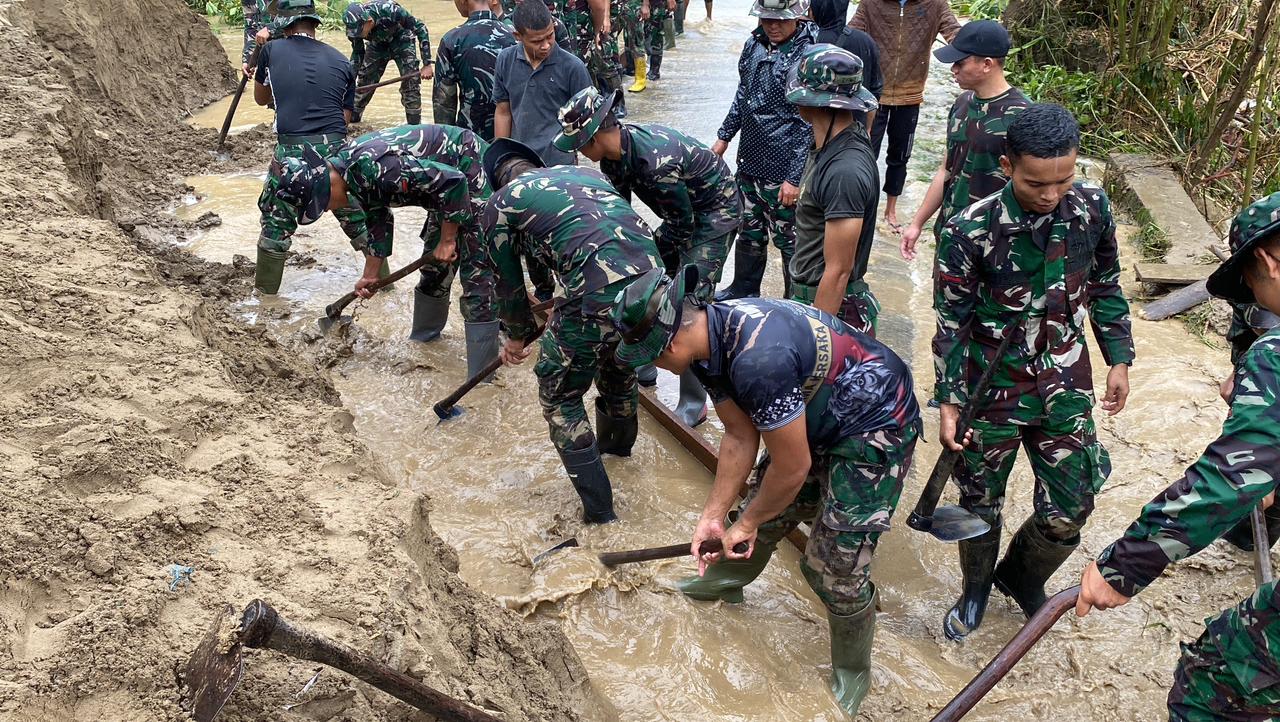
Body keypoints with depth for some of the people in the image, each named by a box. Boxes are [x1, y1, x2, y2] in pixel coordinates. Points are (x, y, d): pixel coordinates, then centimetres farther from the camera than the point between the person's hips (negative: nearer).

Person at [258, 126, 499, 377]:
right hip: (446, 174, 9)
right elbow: (375, 218, 14)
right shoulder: (347, 168, -2)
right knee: (434, 265, 20)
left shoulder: (371, 167, -31)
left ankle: (481, 375, -9)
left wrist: (447, 240, -19)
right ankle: (424, 335, 39)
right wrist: (371, 275, 17)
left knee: (476, 273, -11)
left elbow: (453, 181, -30)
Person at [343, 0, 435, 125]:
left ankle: (414, 125, -4)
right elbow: (357, 53, -6)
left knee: (411, 81, -14)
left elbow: (420, 28, -29)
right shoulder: (355, 25, -26)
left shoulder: (389, 10, -40)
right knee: (364, 79, 0)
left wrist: (427, 64, -31)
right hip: (377, 45, 3)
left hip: (401, 41, -3)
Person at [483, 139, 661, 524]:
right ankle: (618, 441, 60)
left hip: (596, 293, -6)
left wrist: (517, 336, 42)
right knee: (619, 365, 33)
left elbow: (509, 281, 23)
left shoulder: (501, 203, 15)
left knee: (560, 397, 15)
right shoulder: (587, 172, 29)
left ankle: (598, 509, 14)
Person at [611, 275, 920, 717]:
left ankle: (852, 676, 21)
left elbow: (792, 468, -27)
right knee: (763, 516, 18)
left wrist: (746, 522, -10)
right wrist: (714, 515, -1)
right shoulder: (709, 341, -10)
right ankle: (725, 579, 47)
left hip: (876, 429, -8)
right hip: (816, 419, 8)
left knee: (835, 565, -3)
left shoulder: (757, 359, -38)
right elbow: (740, 437, -1)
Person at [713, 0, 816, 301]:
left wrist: (796, 177, -19)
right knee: (749, 232, 22)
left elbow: (812, 125, -18)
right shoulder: (755, 43, 2)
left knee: (789, 242, 7)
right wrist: (724, 136, 20)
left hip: (784, 173, -7)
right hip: (749, 162, 7)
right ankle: (744, 289, 41)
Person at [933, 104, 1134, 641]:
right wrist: (949, 404, -12)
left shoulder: (1092, 207, -9)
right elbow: (951, 323, -13)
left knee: (1069, 510, 7)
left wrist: (1119, 359, 8)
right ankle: (976, 590, 42)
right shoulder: (971, 231, -21)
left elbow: (1105, 288, 7)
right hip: (994, 389, -3)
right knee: (981, 503, 14)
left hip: (1065, 385, 3)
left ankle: (1022, 575, 39)